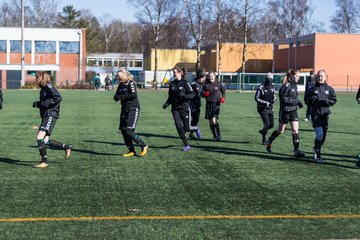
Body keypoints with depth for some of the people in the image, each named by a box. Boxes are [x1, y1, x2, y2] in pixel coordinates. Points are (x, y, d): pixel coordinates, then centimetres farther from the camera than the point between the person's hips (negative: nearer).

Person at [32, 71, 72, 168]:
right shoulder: (43, 89, 18)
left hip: (51, 116, -10)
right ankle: (66, 147, 23)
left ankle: (44, 161, -11)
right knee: (45, 141, 9)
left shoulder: (49, 87, -10)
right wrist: (37, 104, 9)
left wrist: (42, 103, -21)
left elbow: (58, 98, -24)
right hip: (46, 116, 10)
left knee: (40, 138, -17)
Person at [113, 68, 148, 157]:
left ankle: (144, 146, -1)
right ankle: (131, 151, 15)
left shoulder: (131, 83, -9)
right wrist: (117, 97, -12)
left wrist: (121, 97, -15)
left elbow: (133, 95, -23)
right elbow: (116, 97, 12)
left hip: (133, 109, -8)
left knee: (129, 131, -15)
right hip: (124, 109, 8)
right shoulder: (121, 85, 14)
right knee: (123, 131, 5)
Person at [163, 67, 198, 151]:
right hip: (175, 108, 5)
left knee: (187, 128, -2)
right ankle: (186, 145, 3)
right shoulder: (172, 84, 8)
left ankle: (196, 128, 35)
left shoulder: (185, 83, -8)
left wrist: (185, 95, -28)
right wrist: (167, 103, 2)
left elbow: (192, 94, -10)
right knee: (179, 126, -6)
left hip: (184, 107, -5)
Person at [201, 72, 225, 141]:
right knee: (210, 122, 6)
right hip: (209, 104, 3)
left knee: (214, 120, -19)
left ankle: (218, 135, -7)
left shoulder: (218, 84, 1)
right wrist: (205, 94, -14)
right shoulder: (206, 84, 4)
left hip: (216, 104, -3)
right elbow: (202, 93, 9)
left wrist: (223, 98, -2)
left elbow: (223, 91, 15)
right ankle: (215, 136, 20)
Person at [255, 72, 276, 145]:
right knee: (267, 124, -12)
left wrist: (274, 99, -5)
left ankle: (262, 131, 35)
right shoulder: (261, 87, -16)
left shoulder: (272, 87, 4)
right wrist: (265, 103, -23)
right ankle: (264, 139, 6)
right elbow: (256, 98, -15)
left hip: (270, 109, 6)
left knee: (271, 124, 5)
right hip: (262, 109, -6)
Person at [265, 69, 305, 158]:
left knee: (295, 130, -2)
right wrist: (296, 101, -21)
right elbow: (283, 99, -20)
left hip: (293, 110, 7)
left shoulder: (294, 85, 8)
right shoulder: (286, 85, -17)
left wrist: (298, 102, 4)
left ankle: (296, 150, 1)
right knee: (280, 130, 9)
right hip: (285, 110, -7)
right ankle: (269, 142, 32)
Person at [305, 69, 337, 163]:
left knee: (324, 135, 8)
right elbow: (306, 100, 6)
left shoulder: (329, 89, 6)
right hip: (315, 113, -3)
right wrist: (312, 100, -14)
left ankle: (316, 148, 35)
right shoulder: (312, 89, 2)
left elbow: (333, 100, 6)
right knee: (319, 134, -14)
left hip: (325, 113, 3)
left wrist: (327, 101, -13)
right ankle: (317, 155, -4)